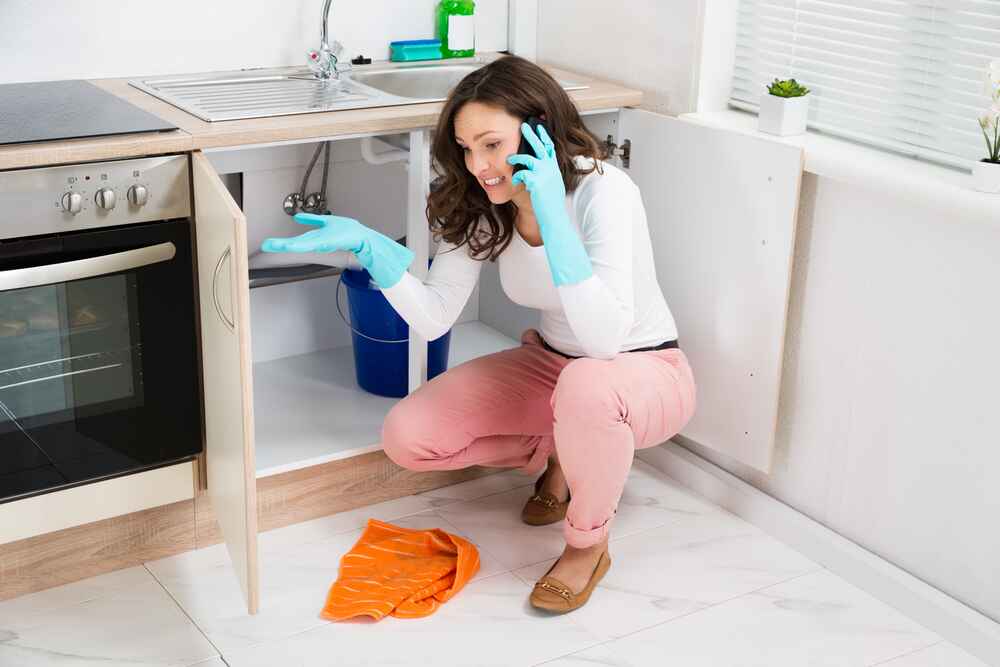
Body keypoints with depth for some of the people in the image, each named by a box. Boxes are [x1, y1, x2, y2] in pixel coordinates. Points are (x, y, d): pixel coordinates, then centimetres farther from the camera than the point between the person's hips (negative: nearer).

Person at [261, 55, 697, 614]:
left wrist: (550, 214, -43)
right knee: (405, 438, -10)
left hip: (643, 373, -6)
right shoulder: (481, 204, -9)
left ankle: (588, 546, -12)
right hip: (549, 364, 6)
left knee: (585, 387, -43)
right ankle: (556, 453, 14)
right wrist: (367, 244, -26)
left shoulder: (603, 191, -28)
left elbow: (605, 338, -40)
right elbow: (434, 319, -12)